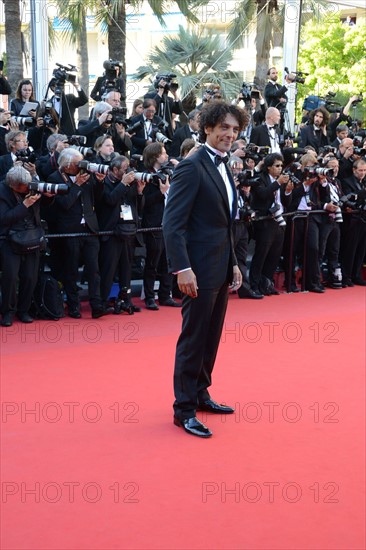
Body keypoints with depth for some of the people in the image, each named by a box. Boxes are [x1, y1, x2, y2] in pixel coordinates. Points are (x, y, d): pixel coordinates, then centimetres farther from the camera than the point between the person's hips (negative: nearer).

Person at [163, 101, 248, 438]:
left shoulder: (222, 168, 14)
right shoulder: (192, 167, -14)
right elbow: (173, 223, -19)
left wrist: (233, 263, 15)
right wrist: (182, 268, -25)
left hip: (221, 267, 9)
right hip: (200, 269, -9)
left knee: (212, 336, 16)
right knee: (194, 338, -1)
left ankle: (200, 394, 29)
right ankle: (184, 409, 9)